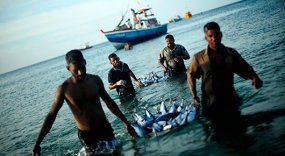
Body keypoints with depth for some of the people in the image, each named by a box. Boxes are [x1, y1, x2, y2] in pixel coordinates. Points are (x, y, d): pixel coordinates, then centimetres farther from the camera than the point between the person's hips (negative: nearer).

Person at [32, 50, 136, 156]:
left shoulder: (95, 80, -4)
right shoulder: (64, 89, -13)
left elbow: (109, 102, 8)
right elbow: (51, 115, -7)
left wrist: (126, 122, 11)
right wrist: (37, 143, -9)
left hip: (106, 129, 3)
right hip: (86, 135, -3)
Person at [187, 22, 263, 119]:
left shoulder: (232, 53, -3)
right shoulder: (199, 57, -9)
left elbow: (246, 69, 3)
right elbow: (191, 75, 3)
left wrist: (255, 78, -19)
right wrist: (194, 95, -6)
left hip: (231, 103, 2)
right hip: (210, 107, -2)